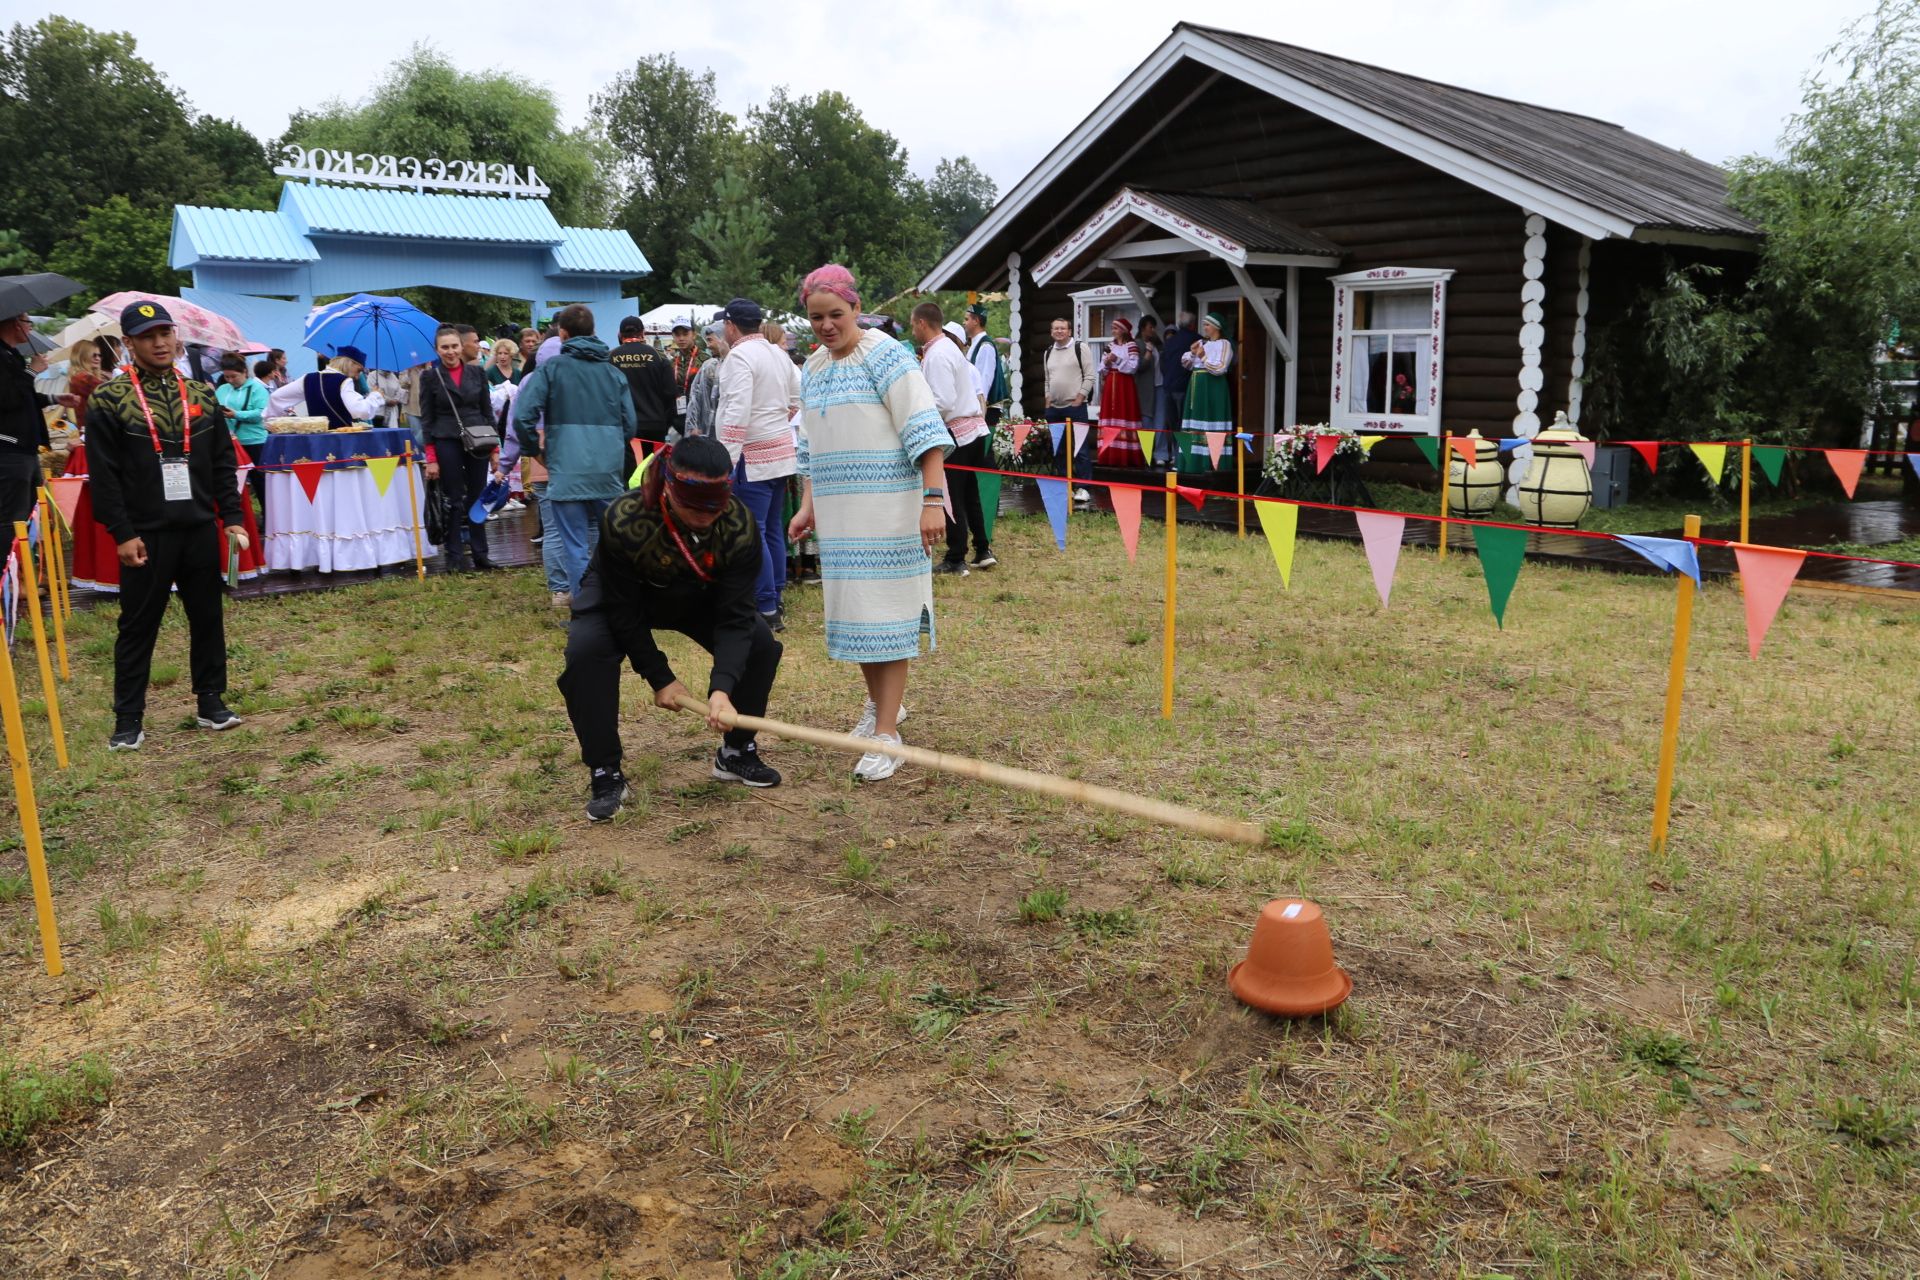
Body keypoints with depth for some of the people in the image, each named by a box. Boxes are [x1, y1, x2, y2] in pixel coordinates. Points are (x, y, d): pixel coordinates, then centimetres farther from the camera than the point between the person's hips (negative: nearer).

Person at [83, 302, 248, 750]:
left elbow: (223, 463, 12)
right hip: (145, 535, -4)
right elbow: (102, 475, -7)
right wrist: (122, 533, -12)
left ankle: (210, 701, 23)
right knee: (138, 626, 3)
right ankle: (128, 718, 11)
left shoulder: (201, 395, 9)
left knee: (207, 619, 11)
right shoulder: (109, 401, -4)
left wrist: (232, 518, 4)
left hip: (201, 529, 4)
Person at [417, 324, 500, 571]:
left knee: (477, 499, 7)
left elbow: (488, 412, 10)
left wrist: (494, 447, 4)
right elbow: (427, 420, 0)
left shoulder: (477, 372, 7)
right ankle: (455, 557, 7)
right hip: (447, 444, -2)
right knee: (453, 500, 1)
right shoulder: (430, 377, 1)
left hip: (478, 442, 2)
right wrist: (431, 458, -6)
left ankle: (480, 554, 15)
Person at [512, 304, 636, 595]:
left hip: (567, 472, -4)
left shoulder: (551, 368, -1)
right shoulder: (613, 372, 10)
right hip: (610, 472, 4)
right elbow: (629, 424, 10)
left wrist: (533, 449, 6)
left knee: (575, 548, 1)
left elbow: (523, 416, -10)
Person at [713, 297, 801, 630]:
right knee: (772, 530, 14)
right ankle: (775, 602, 21)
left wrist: (726, 461, -21)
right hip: (782, 451, 9)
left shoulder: (739, 357, -13)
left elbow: (737, 413, -21)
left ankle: (767, 611, -7)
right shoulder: (778, 354, 13)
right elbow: (798, 397, 19)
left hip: (753, 456, -9)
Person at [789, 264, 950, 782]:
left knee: (884, 614, -6)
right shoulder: (812, 369, 13)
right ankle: (880, 703, 31)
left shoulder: (884, 355, -9)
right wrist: (808, 505, 13)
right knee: (853, 608, 12)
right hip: (838, 515, 7)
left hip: (888, 508, -7)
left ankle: (887, 732, -3)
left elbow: (924, 430, -16)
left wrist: (933, 499, -24)